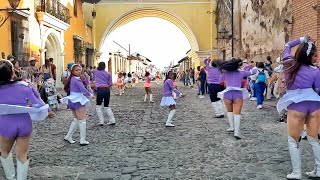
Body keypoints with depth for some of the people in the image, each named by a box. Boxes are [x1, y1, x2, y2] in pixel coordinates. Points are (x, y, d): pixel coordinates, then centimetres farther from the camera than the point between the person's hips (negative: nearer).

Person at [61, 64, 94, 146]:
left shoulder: (71, 79, 11)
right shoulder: (77, 80, -15)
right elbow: (83, 90, -23)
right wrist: (90, 95, -4)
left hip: (72, 100, 9)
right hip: (78, 101, -9)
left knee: (76, 120, 21)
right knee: (82, 121, -2)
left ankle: (68, 136, 22)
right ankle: (82, 140, -1)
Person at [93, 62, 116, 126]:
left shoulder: (95, 71, 8)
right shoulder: (108, 74, 9)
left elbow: (91, 71, 33)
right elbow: (110, 84, 6)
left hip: (100, 89, -2)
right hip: (107, 90, 3)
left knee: (98, 106, 13)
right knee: (106, 106, 14)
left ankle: (101, 121, 6)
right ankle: (112, 121, 8)